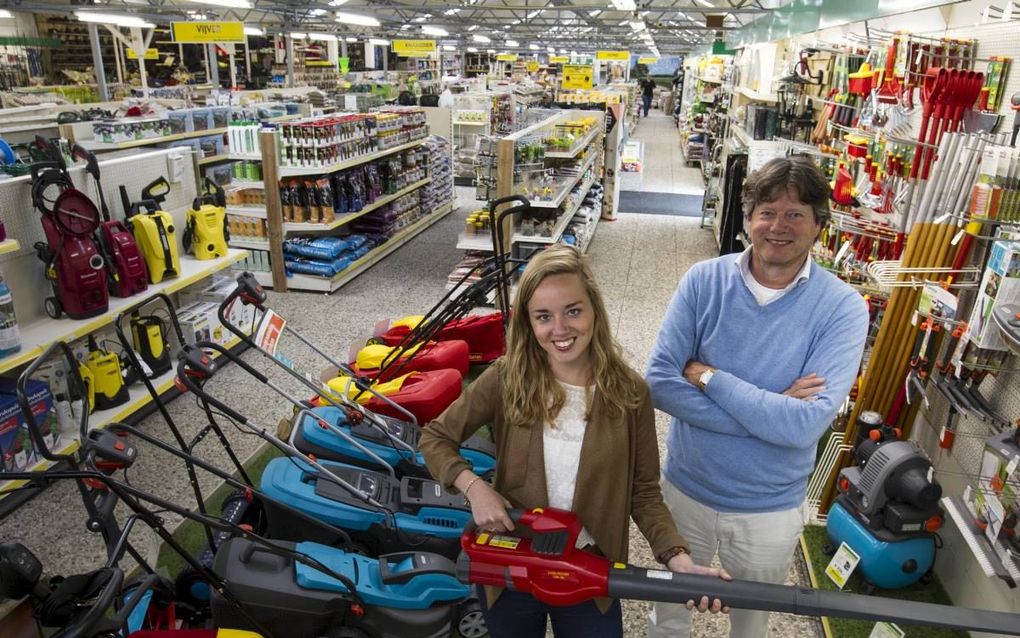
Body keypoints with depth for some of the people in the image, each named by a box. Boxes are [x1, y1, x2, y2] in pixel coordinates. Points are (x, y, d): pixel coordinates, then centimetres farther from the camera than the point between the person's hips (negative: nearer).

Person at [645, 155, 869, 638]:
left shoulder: (842, 308, -16)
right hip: (685, 489, 1)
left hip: (770, 510, -1)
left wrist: (709, 377, -23)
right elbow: (660, 384, -20)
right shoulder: (704, 280, -13)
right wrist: (769, 409, -24)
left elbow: (805, 426, -26)